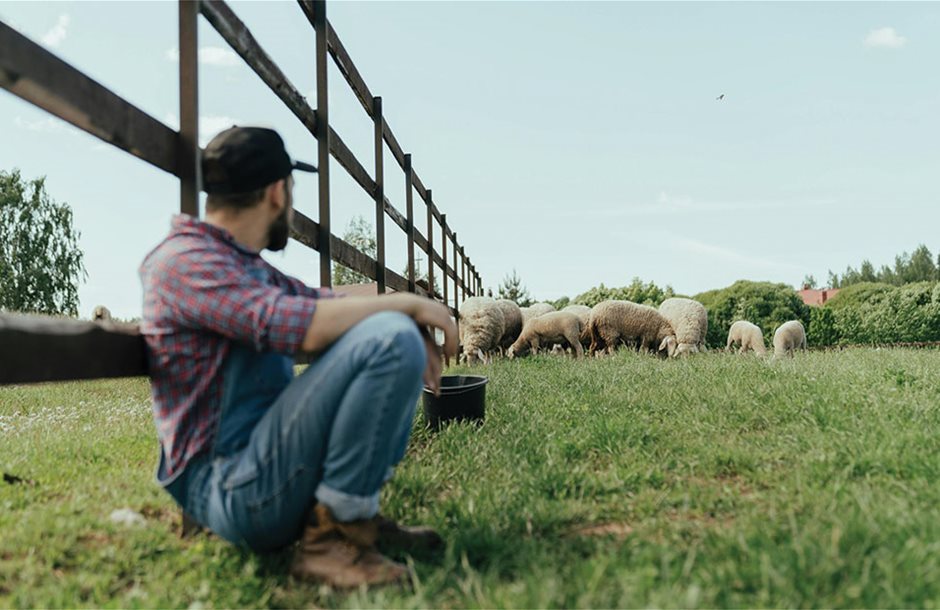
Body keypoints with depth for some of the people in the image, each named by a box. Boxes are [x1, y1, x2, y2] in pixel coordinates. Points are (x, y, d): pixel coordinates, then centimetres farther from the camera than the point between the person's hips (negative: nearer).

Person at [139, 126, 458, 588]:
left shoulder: (246, 265, 15)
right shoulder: (186, 262, -14)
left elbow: (322, 301, 15)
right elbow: (304, 326, -27)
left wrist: (414, 321, -3)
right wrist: (408, 304, -15)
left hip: (262, 468, 10)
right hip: (230, 491, -10)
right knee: (391, 340, -23)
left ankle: (358, 511, 8)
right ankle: (331, 538, -15)